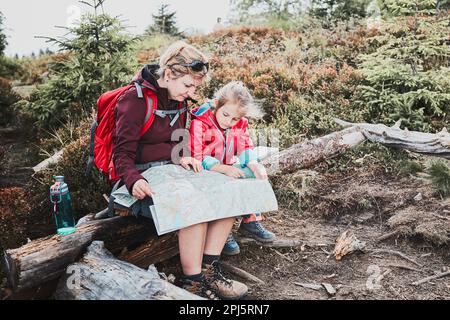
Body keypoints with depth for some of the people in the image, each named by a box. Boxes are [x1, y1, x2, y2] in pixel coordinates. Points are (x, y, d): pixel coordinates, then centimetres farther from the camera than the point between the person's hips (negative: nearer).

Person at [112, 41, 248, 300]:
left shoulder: (179, 99, 10)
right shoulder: (135, 100, -13)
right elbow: (122, 154, -15)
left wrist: (181, 157, -2)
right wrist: (133, 181, -34)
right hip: (144, 175, -8)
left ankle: (209, 270, -8)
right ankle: (194, 284, -20)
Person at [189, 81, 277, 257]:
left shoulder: (240, 124, 2)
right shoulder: (199, 123, -17)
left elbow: (246, 147, -1)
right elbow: (197, 157, -21)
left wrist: (254, 165, -25)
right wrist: (224, 169, -33)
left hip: (229, 168, 6)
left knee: (257, 176, -12)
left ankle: (251, 221, 0)